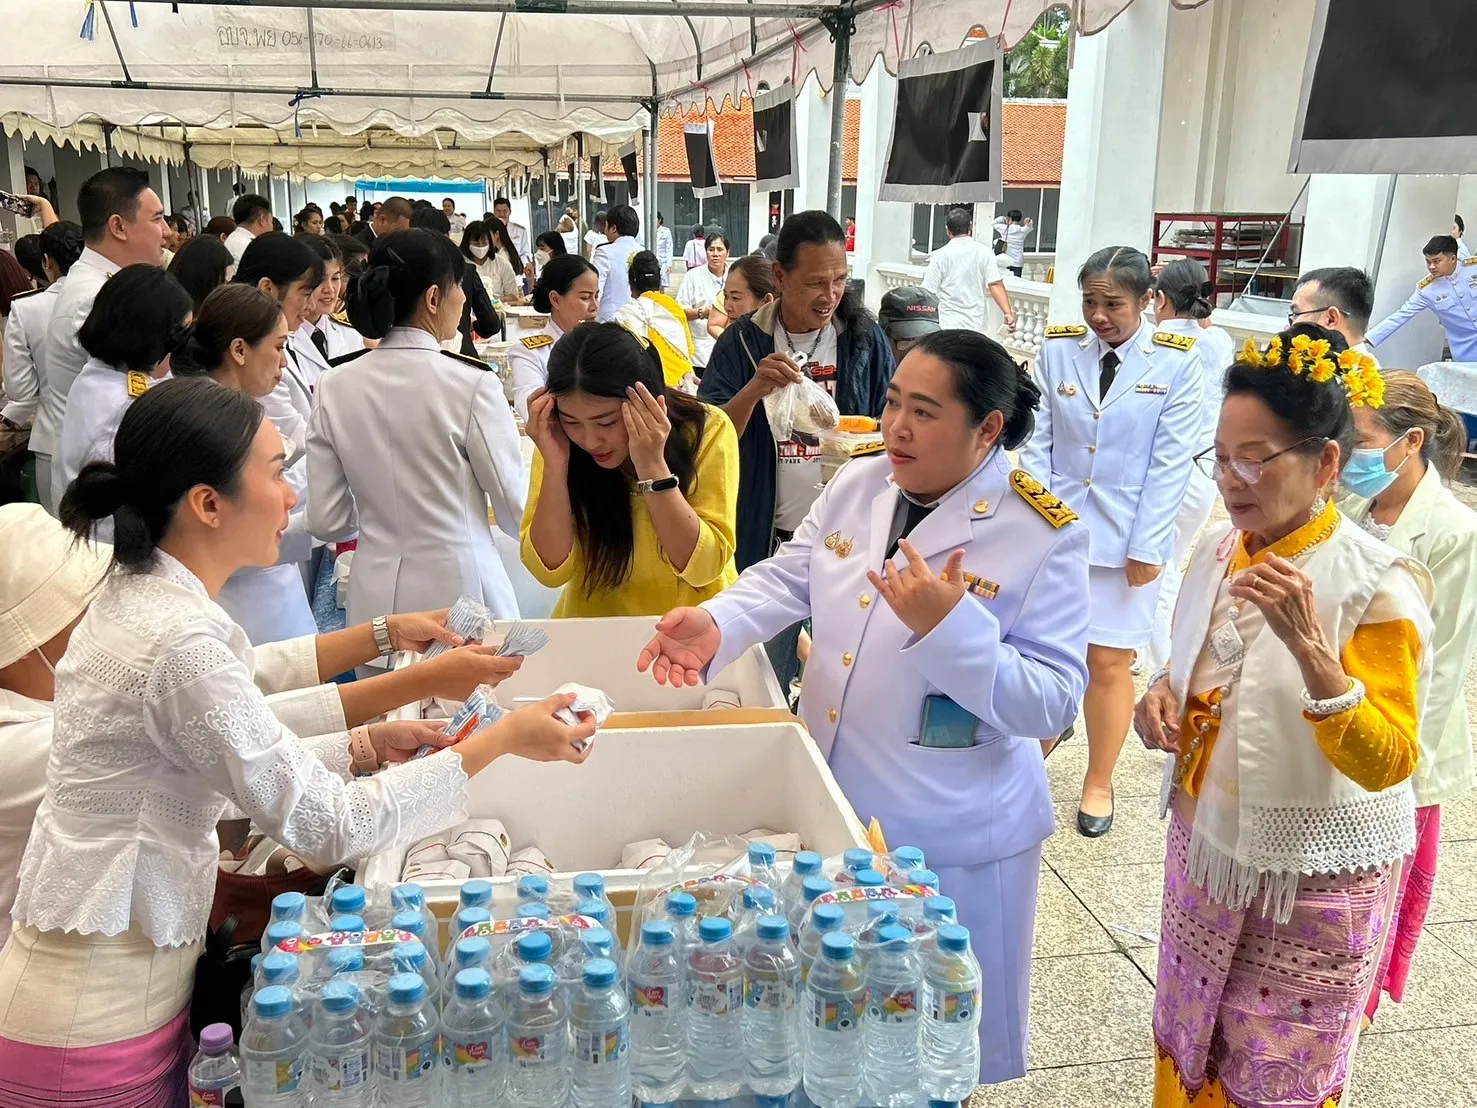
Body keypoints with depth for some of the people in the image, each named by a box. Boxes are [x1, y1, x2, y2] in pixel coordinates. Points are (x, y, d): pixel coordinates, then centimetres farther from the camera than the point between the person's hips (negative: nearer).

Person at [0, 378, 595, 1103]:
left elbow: (230, 761, 11)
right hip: (99, 1025, -8)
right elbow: (324, 825, -24)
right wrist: (503, 739, -19)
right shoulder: (179, 643, -26)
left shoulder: (135, 598, 3)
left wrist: (366, 746, 2)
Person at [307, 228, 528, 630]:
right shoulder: (471, 384, -13)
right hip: (458, 588, -5)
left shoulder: (335, 387, 0)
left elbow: (327, 521, 3)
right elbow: (517, 513, -8)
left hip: (374, 594, 5)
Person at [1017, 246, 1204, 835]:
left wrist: (1145, 546, -9)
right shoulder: (1057, 350, -1)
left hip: (1127, 536, -2)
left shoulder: (1177, 362, -5)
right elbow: (1037, 443, 1)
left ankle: (1098, 782, 24)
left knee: (1109, 662, 6)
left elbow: (1170, 462, -6)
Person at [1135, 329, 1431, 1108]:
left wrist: (1309, 644, -38)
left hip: (1314, 878, -5)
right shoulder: (1216, 551, -2)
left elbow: (1386, 766, -26)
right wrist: (1163, 693, -6)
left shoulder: (1376, 585, -20)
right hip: (1206, 844, 5)